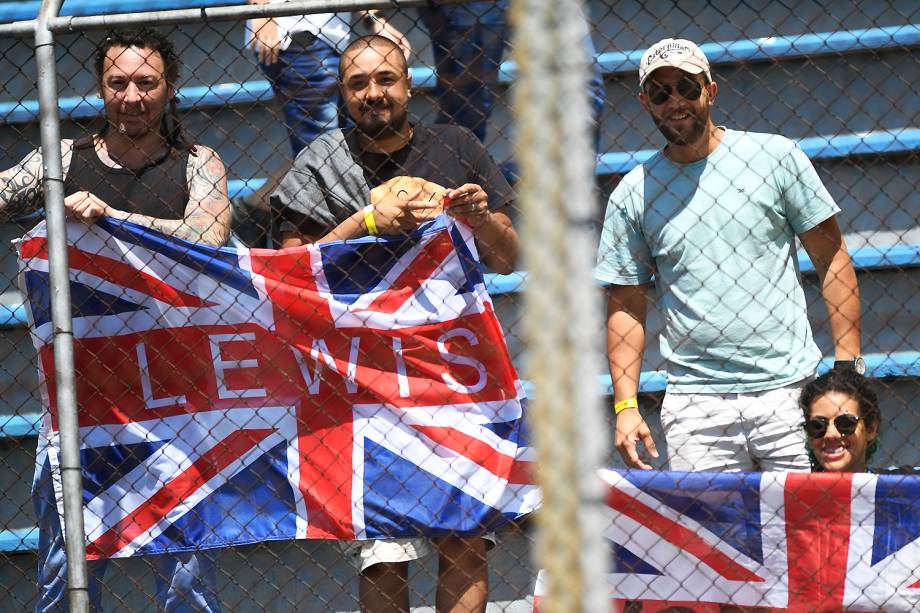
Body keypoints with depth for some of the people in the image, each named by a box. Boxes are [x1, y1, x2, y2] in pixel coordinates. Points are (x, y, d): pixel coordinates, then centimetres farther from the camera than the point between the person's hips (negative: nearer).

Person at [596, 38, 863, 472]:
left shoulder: (776, 157, 4)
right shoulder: (633, 195, 8)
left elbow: (832, 259, 6)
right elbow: (626, 305, 12)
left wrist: (848, 366, -1)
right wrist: (625, 406, 2)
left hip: (789, 392, -1)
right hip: (696, 406, 1)